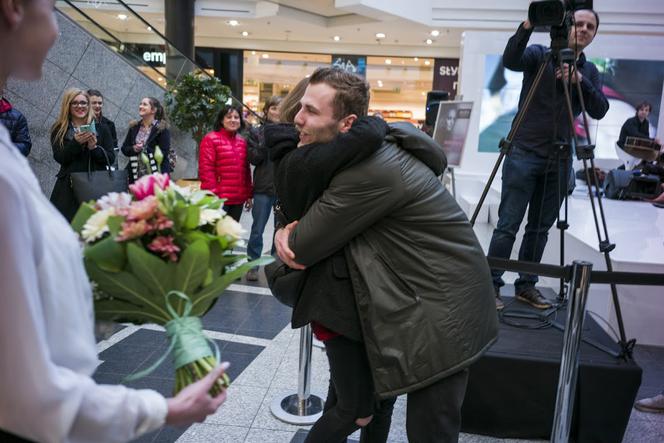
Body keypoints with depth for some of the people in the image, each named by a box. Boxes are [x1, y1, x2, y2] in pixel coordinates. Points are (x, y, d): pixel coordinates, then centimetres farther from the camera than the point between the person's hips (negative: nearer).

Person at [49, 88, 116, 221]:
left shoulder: (101, 129, 10)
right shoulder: (59, 130, 9)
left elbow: (111, 159, 4)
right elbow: (60, 158, -3)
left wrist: (94, 147, -12)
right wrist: (76, 142, -16)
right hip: (68, 187, 0)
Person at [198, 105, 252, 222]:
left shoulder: (242, 141, 16)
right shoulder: (210, 139, -4)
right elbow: (205, 169, -10)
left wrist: (248, 194, 15)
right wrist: (212, 195, -15)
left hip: (238, 199, 6)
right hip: (219, 199, -6)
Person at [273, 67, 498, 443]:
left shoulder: (369, 171, -27)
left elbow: (302, 249, -22)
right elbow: (326, 214, 13)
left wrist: (290, 236, 1)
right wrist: (289, 230, -8)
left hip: (441, 315, -10)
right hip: (435, 302, 10)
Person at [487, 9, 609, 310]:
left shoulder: (590, 71, 14)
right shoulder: (540, 55, 3)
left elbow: (600, 111, -1)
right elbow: (510, 61, -18)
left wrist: (579, 80, -15)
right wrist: (527, 26, -31)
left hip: (559, 161, 5)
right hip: (524, 154, -4)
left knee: (540, 228, 9)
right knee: (508, 225, -6)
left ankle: (526, 285, 19)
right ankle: (491, 285, 1)